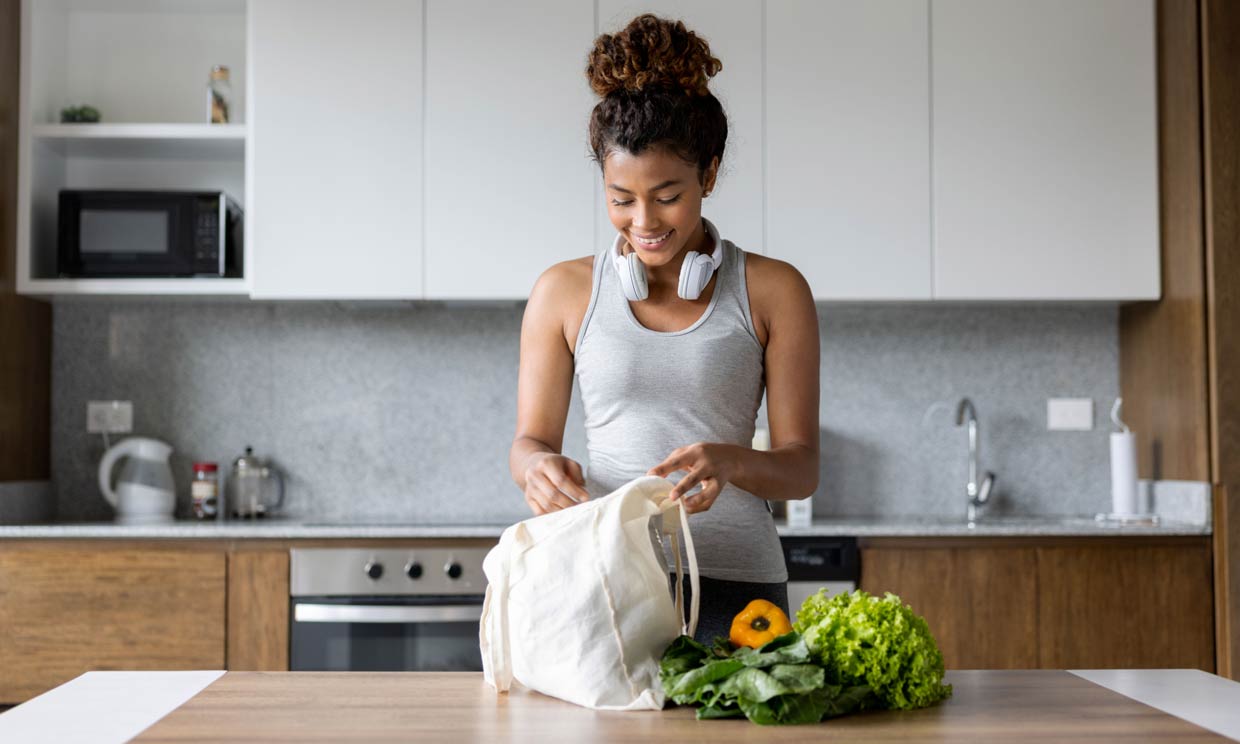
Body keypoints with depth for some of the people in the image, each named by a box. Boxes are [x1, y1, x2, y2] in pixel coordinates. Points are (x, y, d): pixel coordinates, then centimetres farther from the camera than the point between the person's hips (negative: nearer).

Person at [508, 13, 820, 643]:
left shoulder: (773, 292, 4)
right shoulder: (565, 292, 7)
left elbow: (801, 466, 3)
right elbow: (529, 440, 10)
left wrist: (729, 461, -19)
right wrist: (539, 467, -14)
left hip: (733, 580, 0)